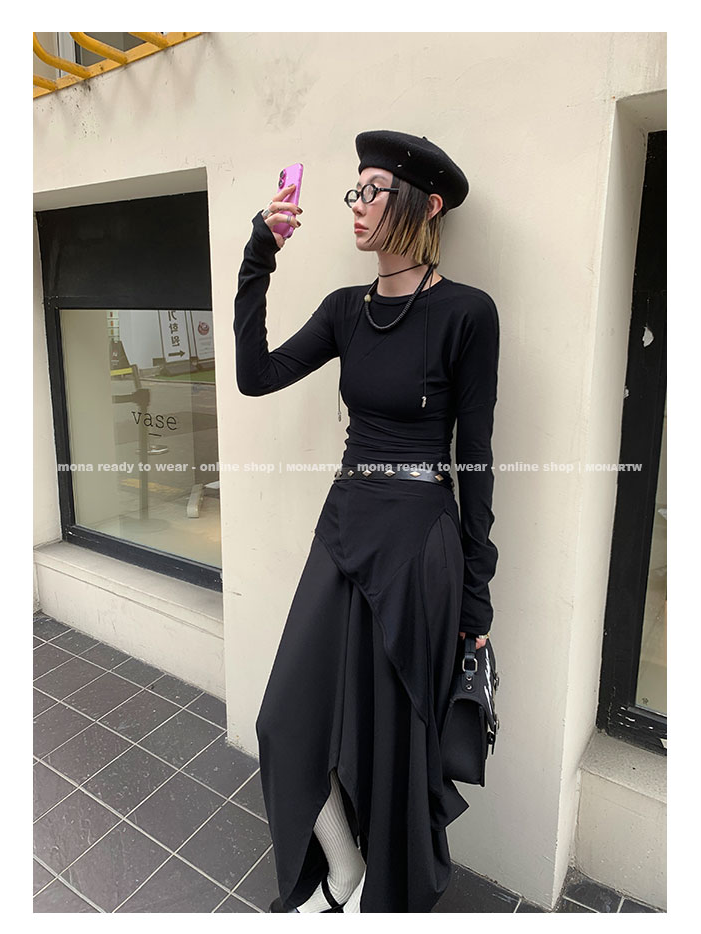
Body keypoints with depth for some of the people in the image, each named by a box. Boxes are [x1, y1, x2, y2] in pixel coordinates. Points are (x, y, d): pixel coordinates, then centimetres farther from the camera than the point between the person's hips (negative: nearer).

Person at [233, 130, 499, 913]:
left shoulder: (466, 312, -10)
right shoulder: (347, 309, 7)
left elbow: (474, 454, -8)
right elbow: (256, 377, -1)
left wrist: (475, 591, -4)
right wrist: (258, 261, -6)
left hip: (419, 535, -6)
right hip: (343, 524, 6)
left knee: (391, 731, 11)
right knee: (292, 716, 11)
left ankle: (384, 895, 43)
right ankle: (337, 875, 41)